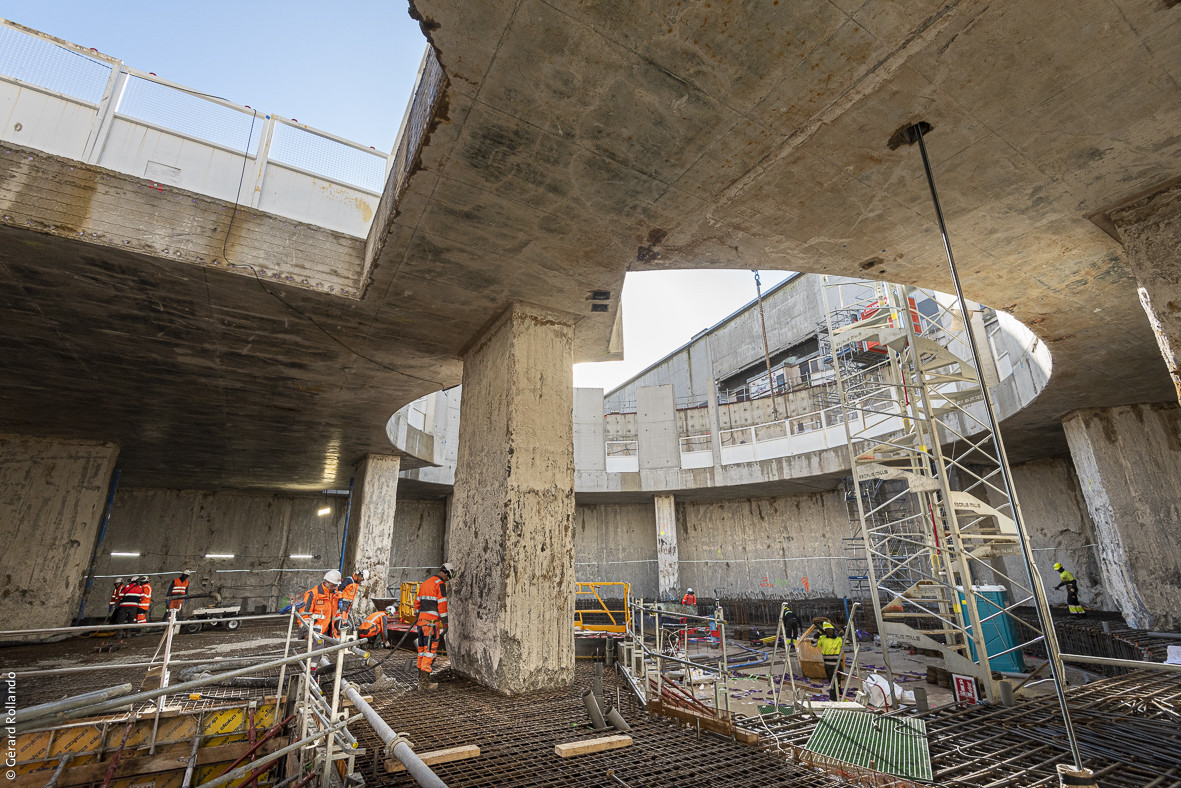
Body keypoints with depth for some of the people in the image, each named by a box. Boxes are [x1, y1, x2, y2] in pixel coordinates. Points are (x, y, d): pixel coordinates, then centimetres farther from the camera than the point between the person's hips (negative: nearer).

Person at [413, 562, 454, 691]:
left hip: (421, 619, 9)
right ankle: (425, 682, -5)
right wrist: (445, 622, -10)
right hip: (432, 620, -9)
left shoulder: (425, 582, 18)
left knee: (422, 649, 15)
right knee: (430, 650, -5)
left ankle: (421, 679, 22)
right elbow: (442, 604, -14)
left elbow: (417, 602, 23)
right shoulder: (440, 584, -10)